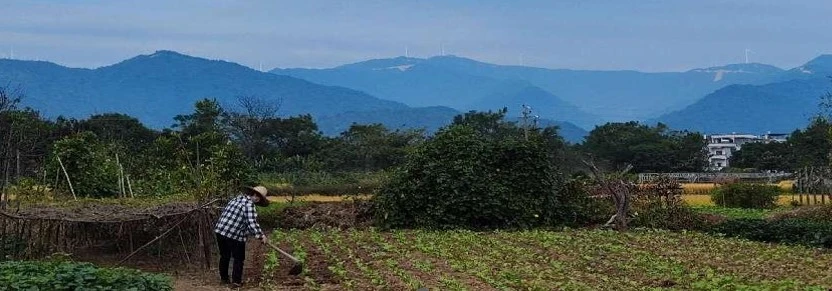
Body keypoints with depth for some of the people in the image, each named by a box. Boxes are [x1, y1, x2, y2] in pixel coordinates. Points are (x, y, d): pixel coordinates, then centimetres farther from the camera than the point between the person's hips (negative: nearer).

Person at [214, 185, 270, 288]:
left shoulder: (237, 198, 14)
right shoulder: (249, 205, -12)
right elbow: (252, 223, -21)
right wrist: (261, 236, -20)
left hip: (220, 230, 7)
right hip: (235, 235, -7)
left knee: (224, 256, 22)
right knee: (238, 259, 10)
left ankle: (224, 278, 33)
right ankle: (236, 281, 9)